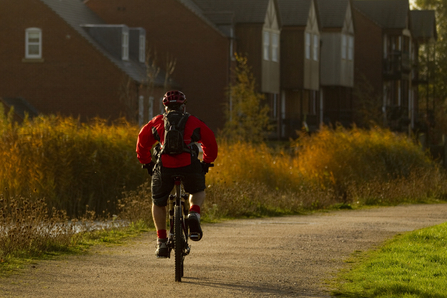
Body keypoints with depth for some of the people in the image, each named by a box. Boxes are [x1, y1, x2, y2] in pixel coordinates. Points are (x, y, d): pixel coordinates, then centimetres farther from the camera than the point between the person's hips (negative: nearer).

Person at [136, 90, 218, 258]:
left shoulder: (157, 122, 21)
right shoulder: (194, 122, 19)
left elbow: (142, 142, 23)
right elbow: (210, 142, 20)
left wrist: (146, 163, 34)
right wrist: (207, 162, 31)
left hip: (164, 168, 0)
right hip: (190, 167, 0)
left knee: (158, 203, 23)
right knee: (198, 191, 31)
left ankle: (162, 241, 16)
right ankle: (194, 214, 2)